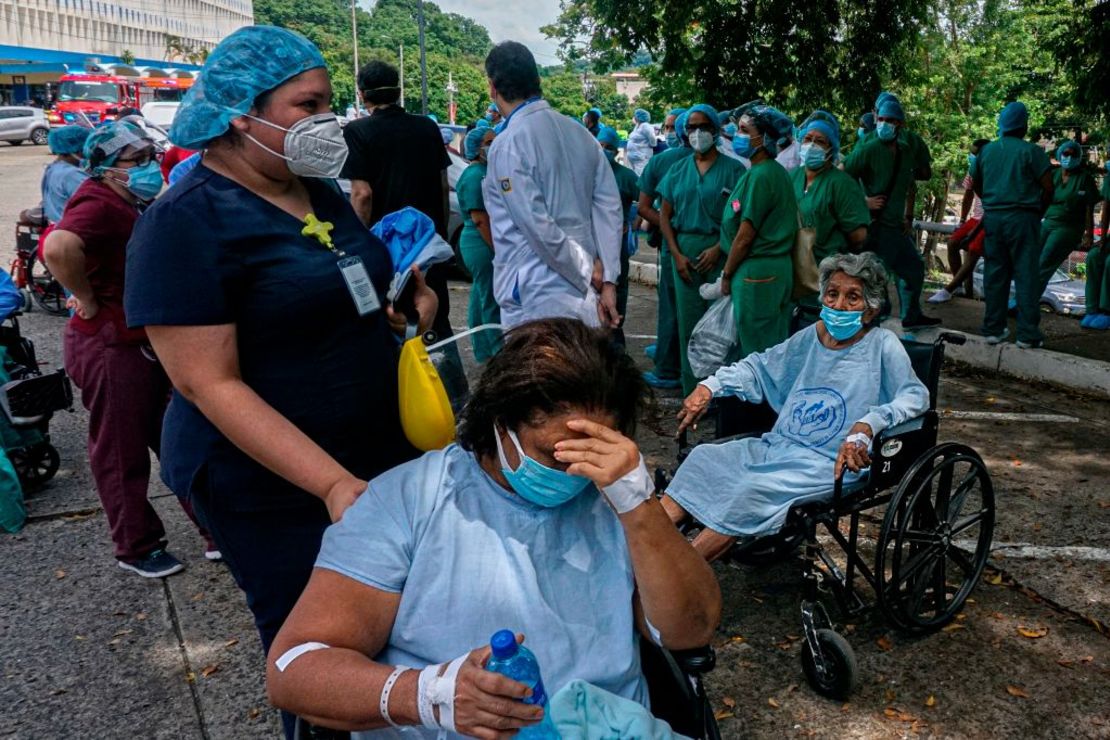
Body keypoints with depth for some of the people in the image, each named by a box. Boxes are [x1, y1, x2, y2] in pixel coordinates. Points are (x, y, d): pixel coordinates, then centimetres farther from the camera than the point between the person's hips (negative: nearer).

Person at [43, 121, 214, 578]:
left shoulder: (134, 204, 11)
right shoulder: (100, 205, -20)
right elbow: (58, 248, -40)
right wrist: (88, 301, -26)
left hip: (148, 343, 9)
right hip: (111, 348, -9)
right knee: (122, 453, 6)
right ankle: (137, 549, 21)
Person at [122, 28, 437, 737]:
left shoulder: (322, 191, 7)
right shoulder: (186, 222, -17)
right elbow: (209, 384, -21)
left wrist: (403, 301, 2)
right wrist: (333, 485, -28)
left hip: (382, 454, 7)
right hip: (276, 488, -7)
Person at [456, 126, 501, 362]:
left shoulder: (486, 171, 15)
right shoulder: (475, 176, -15)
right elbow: (479, 219, -20)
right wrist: (496, 249, -21)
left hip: (483, 245, 10)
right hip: (484, 245, -10)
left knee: (481, 296, 14)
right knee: (492, 299, -6)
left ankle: (483, 351, 22)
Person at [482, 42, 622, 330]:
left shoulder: (509, 143, -12)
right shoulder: (580, 133, 8)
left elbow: (537, 225, -18)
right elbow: (610, 206, 4)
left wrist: (588, 273, -8)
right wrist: (607, 280, 1)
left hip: (536, 300, -7)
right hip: (584, 295, 7)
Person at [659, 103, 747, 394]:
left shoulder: (732, 169, 1)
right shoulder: (678, 169, 12)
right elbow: (665, 214, 11)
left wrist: (718, 249, -15)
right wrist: (677, 254, 0)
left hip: (719, 249, -3)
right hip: (684, 249, 3)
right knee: (688, 318, 5)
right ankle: (692, 391, 13)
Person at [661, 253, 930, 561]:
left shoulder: (882, 345, -5)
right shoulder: (812, 336, 13)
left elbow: (916, 396, -16)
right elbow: (759, 366, 20)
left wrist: (866, 426, -33)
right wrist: (708, 387, 5)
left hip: (831, 464, -7)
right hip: (779, 444, 7)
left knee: (758, 487, -30)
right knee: (705, 458, -11)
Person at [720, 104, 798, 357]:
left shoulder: (760, 176, -16)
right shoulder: (778, 172, 13)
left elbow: (745, 235, -16)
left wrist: (727, 274, -6)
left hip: (756, 271, -9)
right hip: (779, 267, 9)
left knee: (754, 348, 1)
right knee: (775, 345, 15)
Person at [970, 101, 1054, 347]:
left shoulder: (986, 151, 8)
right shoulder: (1031, 151, -6)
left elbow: (976, 185, 15)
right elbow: (1048, 187, -7)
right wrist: (1039, 211, 7)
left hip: (993, 217, 4)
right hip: (1022, 217, -4)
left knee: (995, 274, 9)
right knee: (1026, 275, -1)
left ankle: (993, 329, 13)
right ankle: (1028, 334, 1)